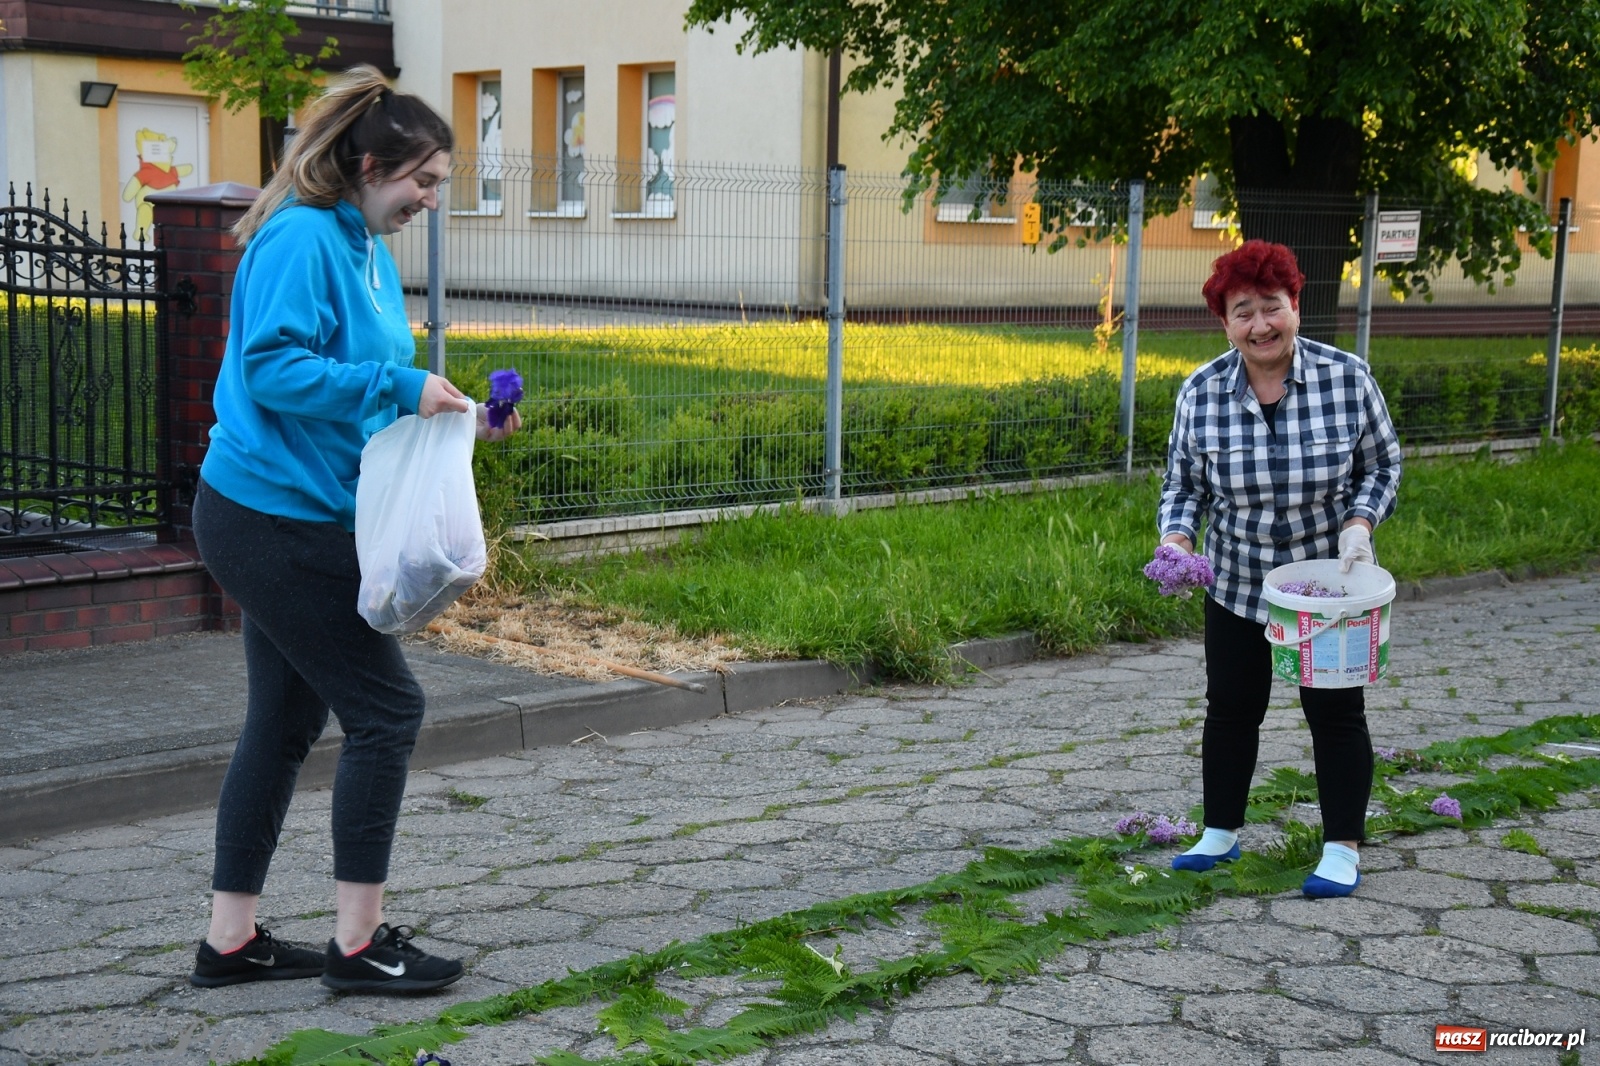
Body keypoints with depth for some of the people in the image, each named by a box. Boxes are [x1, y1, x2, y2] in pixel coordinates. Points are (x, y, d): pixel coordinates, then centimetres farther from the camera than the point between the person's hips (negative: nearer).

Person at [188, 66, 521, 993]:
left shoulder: (370, 253, 14)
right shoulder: (302, 238, -15)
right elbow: (272, 368, -24)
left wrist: (454, 421, 5)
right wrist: (400, 387, -23)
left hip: (279, 522, 10)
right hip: (278, 520, -10)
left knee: (285, 723, 13)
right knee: (387, 709, -5)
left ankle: (233, 939, 22)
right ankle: (359, 942, 5)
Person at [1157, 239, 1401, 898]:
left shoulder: (1347, 378, -13)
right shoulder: (1201, 394, -10)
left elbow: (1383, 465, -1)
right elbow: (1183, 482, 0)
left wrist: (1360, 522, -19)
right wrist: (1177, 536, -19)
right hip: (1237, 586, 2)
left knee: (1336, 712, 5)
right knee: (1230, 708, 12)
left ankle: (1343, 851, 17)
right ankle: (1221, 834, 28)